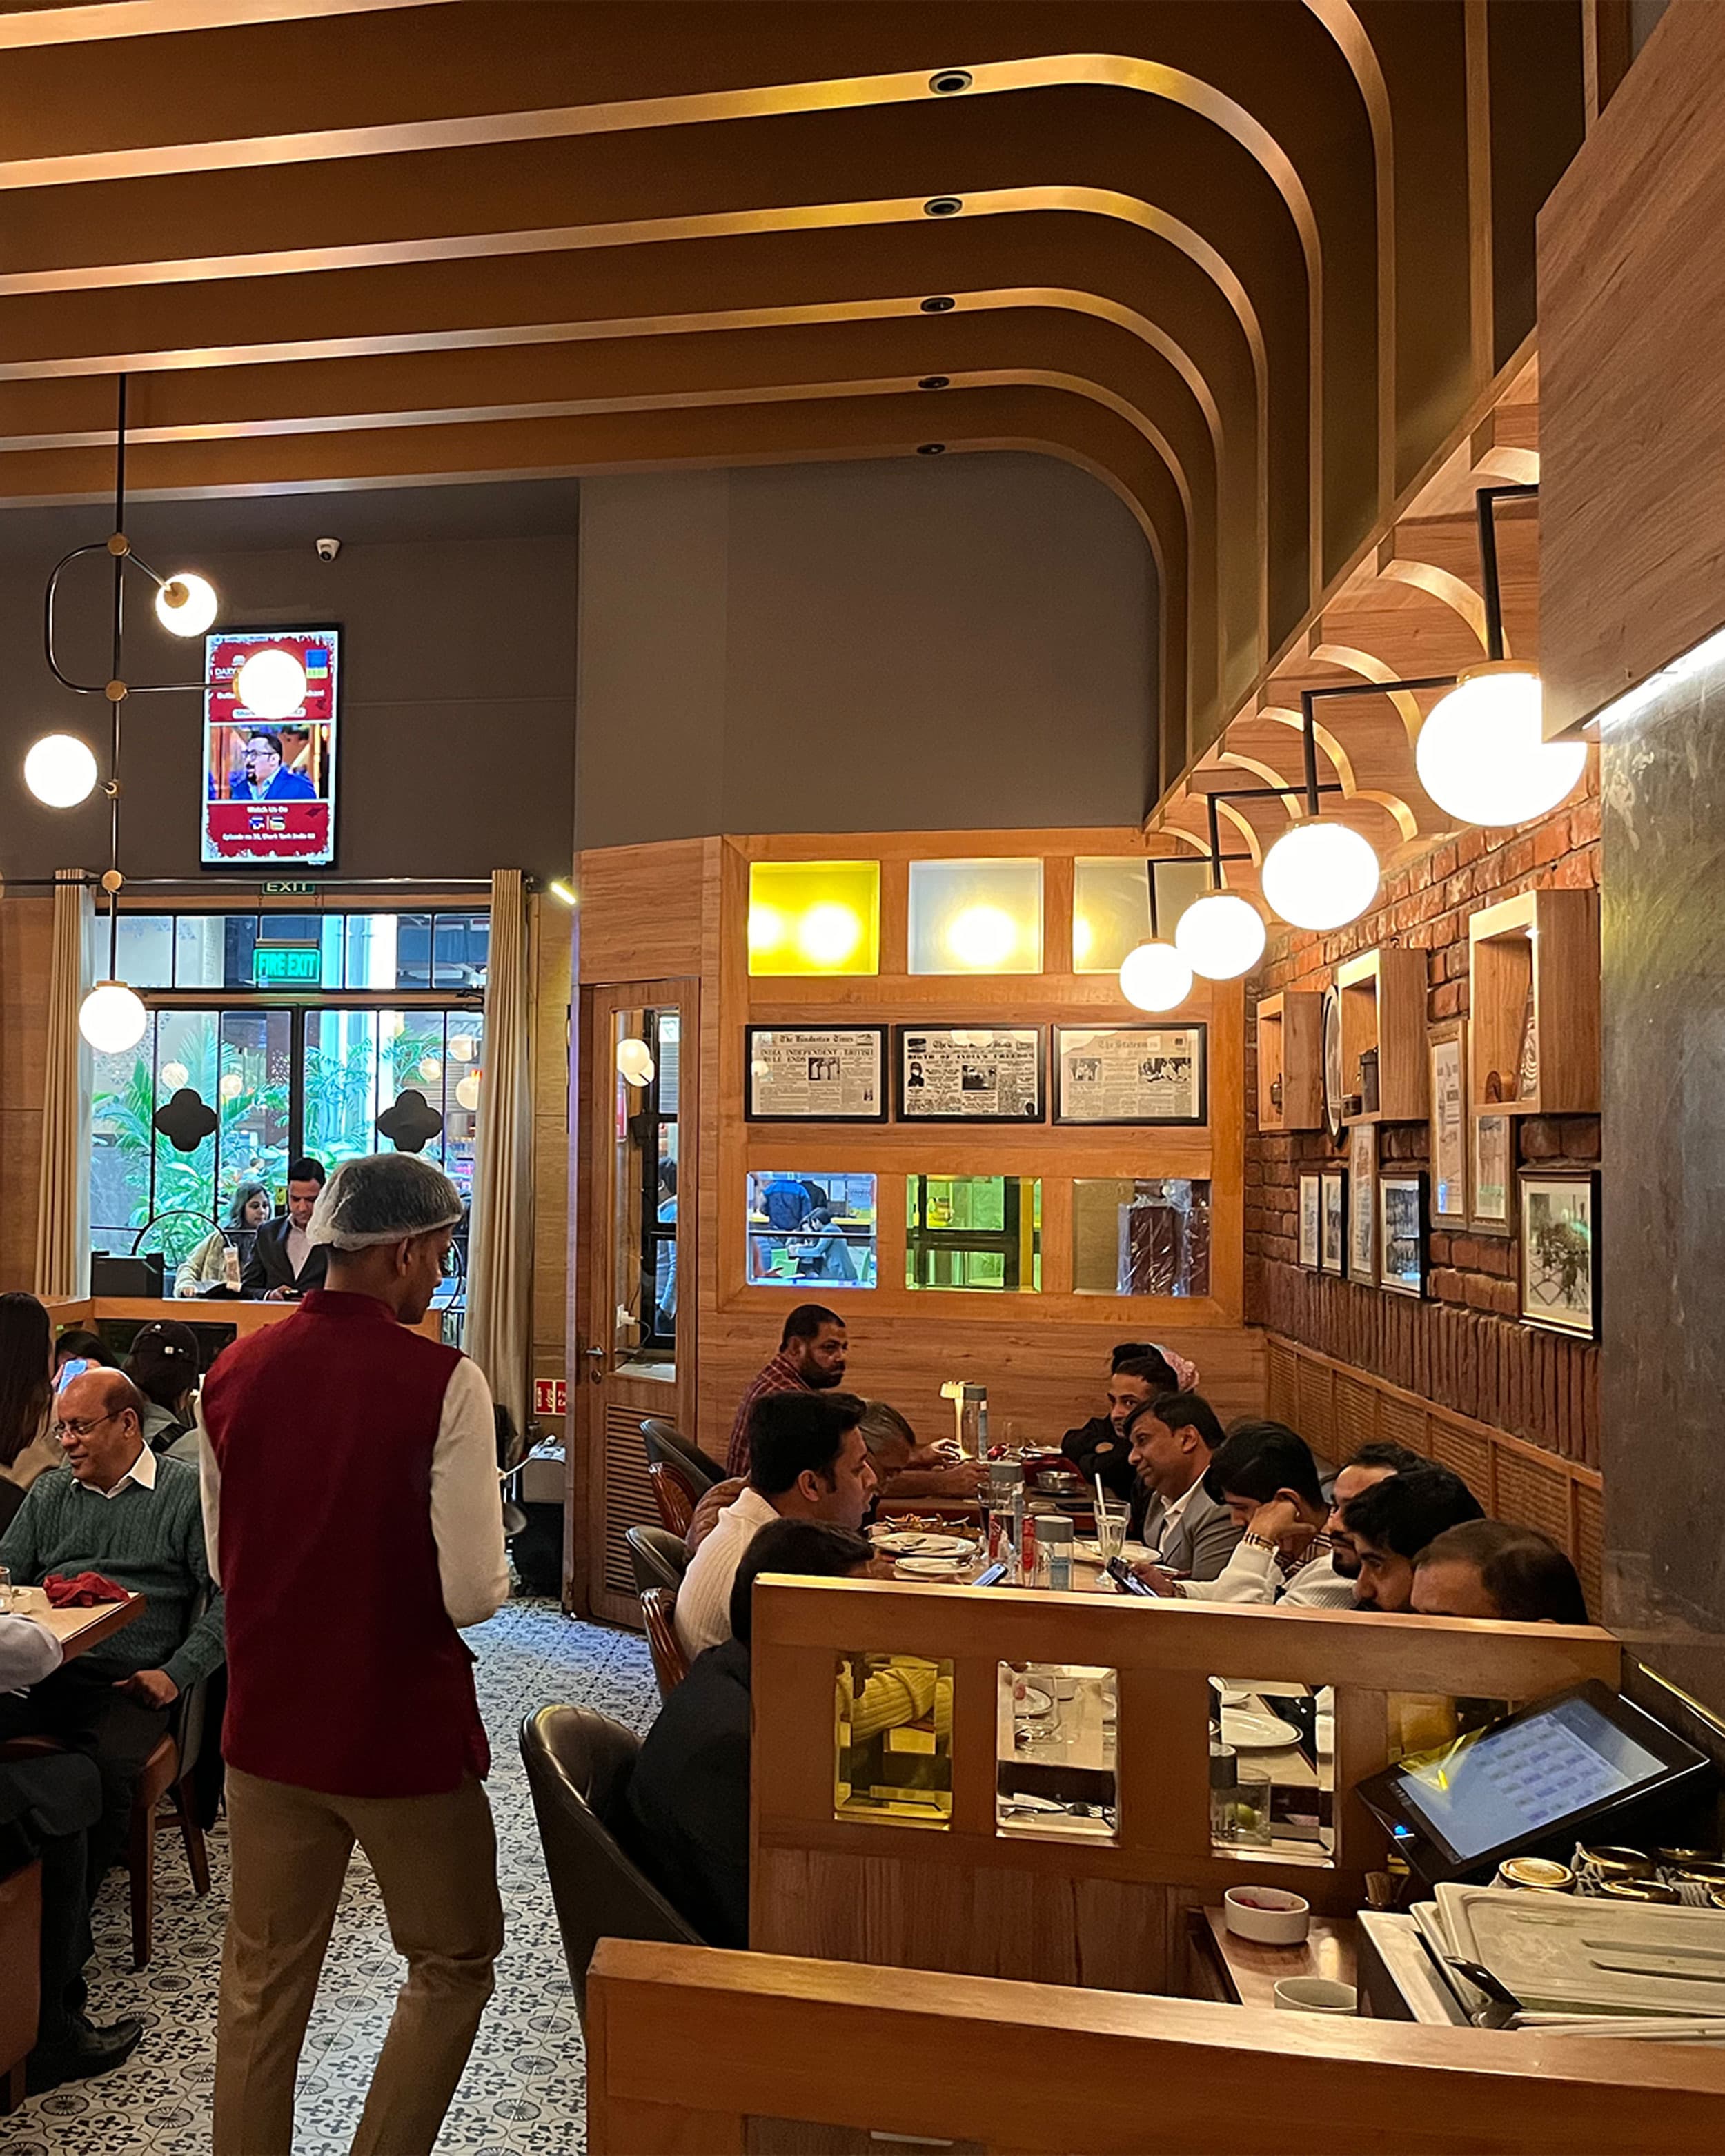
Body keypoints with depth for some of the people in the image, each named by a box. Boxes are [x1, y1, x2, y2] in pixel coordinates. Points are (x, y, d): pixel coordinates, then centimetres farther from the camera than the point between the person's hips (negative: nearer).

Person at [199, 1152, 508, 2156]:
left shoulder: (234, 1370, -3)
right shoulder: (442, 1381, -20)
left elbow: (222, 1561, 8)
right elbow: (473, 1593, -20)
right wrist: (497, 1566, 1)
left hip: (267, 1723, 5)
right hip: (403, 1730, -5)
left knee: (264, 1980, 20)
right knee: (453, 1965, 16)